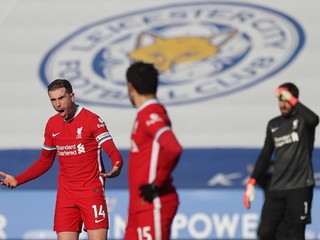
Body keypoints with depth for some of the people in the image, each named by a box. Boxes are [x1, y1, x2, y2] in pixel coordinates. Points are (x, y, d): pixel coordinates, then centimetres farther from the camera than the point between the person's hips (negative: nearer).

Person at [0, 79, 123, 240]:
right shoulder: (52, 124, 11)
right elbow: (45, 160, 22)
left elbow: (113, 153, -12)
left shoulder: (91, 119, -7)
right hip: (65, 193, 5)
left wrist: (116, 168, -35)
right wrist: (17, 180, 14)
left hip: (91, 191, -5)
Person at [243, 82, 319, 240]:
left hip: (300, 187, -5)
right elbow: (265, 156, 17)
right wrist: (251, 183, 9)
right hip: (276, 188, 5)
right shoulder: (273, 125, 14)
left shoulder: (303, 119, -1)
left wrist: (292, 100, -18)